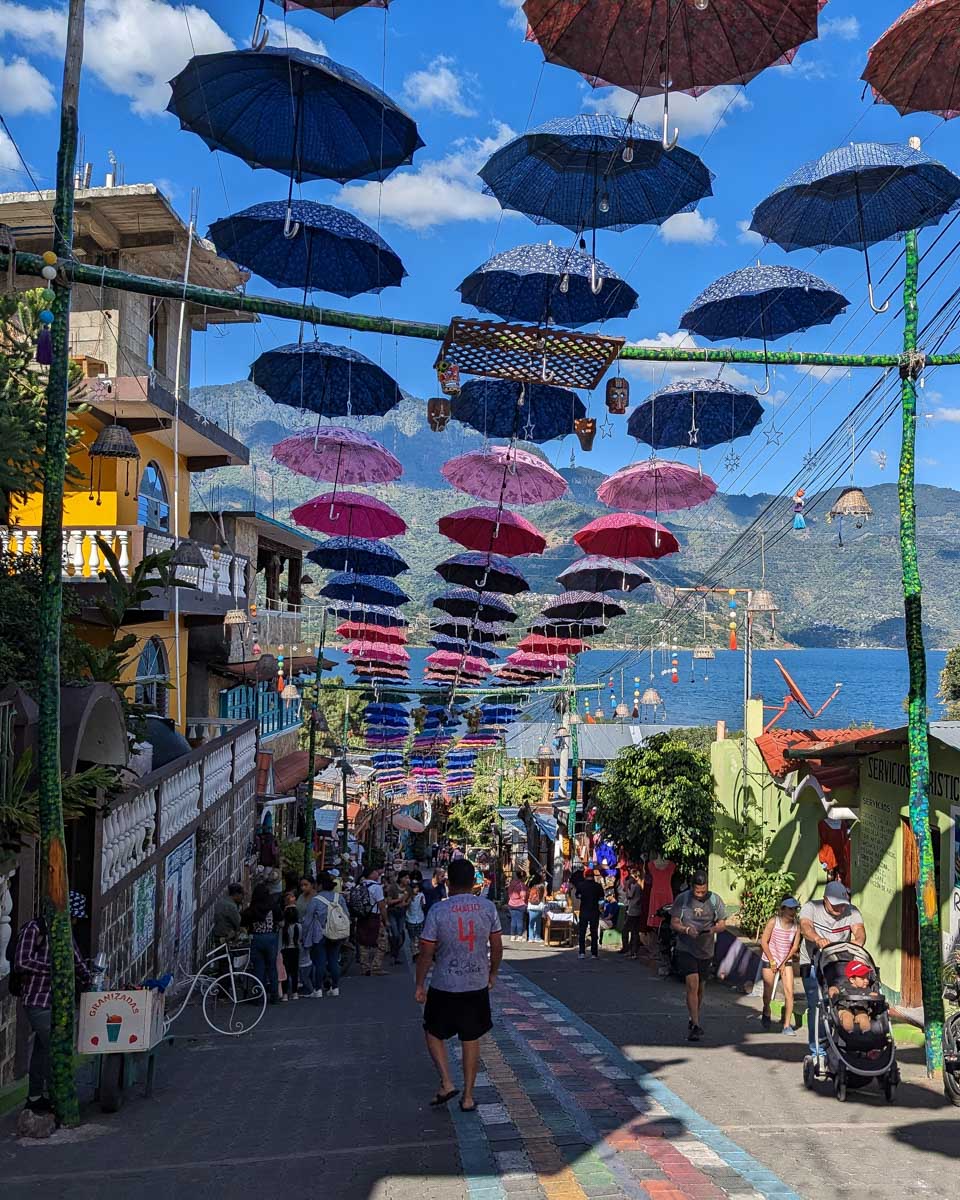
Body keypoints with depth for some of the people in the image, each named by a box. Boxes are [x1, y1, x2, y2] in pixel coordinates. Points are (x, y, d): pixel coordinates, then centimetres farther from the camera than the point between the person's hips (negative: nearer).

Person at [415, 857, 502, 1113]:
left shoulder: (438, 911, -14)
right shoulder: (488, 908, -5)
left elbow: (426, 952, -10)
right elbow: (497, 946, 3)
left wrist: (420, 985, 2)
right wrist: (493, 973, 19)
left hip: (444, 987, -2)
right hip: (477, 985, 3)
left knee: (434, 1034, 18)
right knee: (471, 1040, 14)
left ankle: (446, 1083, 5)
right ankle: (468, 1097, 18)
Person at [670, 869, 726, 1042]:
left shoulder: (715, 900, 0)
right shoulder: (682, 899, -6)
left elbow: (723, 924, 5)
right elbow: (673, 923, -3)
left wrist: (714, 929, -17)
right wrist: (686, 930, -22)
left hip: (706, 950, 3)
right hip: (686, 949, -3)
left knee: (700, 988, 14)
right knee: (692, 985, -16)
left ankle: (694, 1020, 33)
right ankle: (696, 1026, -15)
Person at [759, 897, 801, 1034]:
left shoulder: (796, 925, -6)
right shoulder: (773, 922, -15)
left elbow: (795, 946, 0)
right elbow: (764, 942, -11)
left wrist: (784, 962, -4)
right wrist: (772, 961, -10)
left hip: (786, 961, 2)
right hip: (770, 960, -2)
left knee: (789, 992, -9)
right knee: (768, 991, 7)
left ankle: (787, 1025, -3)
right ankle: (766, 1012, 39)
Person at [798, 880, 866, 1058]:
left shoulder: (852, 912, 2)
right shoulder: (811, 907, -5)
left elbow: (859, 930, -16)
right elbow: (805, 926, -23)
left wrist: (858, 941, -40)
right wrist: (817, 938, -45)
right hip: (813, 964, -2)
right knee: (816, 1006, -10)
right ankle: (817, 1051, -2)